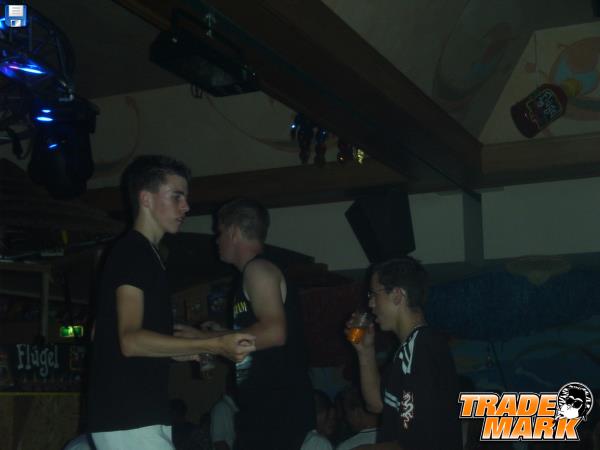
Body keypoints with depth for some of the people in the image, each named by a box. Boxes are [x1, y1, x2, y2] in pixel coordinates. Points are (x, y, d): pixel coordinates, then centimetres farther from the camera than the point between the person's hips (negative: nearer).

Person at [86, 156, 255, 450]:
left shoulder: (137, 254, 18)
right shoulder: (133, 252, -12)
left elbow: (100, 333, 24)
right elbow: (131, 339, -23)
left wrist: (181, 352, 20)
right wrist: (213, 345, -26)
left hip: (137, 415, 10)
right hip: (129, 419, -10)